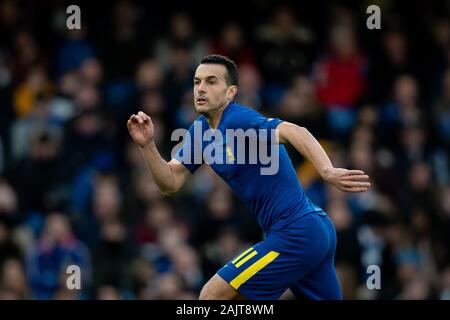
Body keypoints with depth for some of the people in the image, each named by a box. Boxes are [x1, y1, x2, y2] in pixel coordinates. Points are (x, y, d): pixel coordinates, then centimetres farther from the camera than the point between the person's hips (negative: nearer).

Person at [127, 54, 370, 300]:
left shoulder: (239, 120, -16)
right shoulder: (200, 131, 11)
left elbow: (295, 132, -32)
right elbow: (170, 183, 8)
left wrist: (327, 171, -49)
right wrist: (147, 145, -9)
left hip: (295, 233, -9)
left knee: (211, 296, -7)